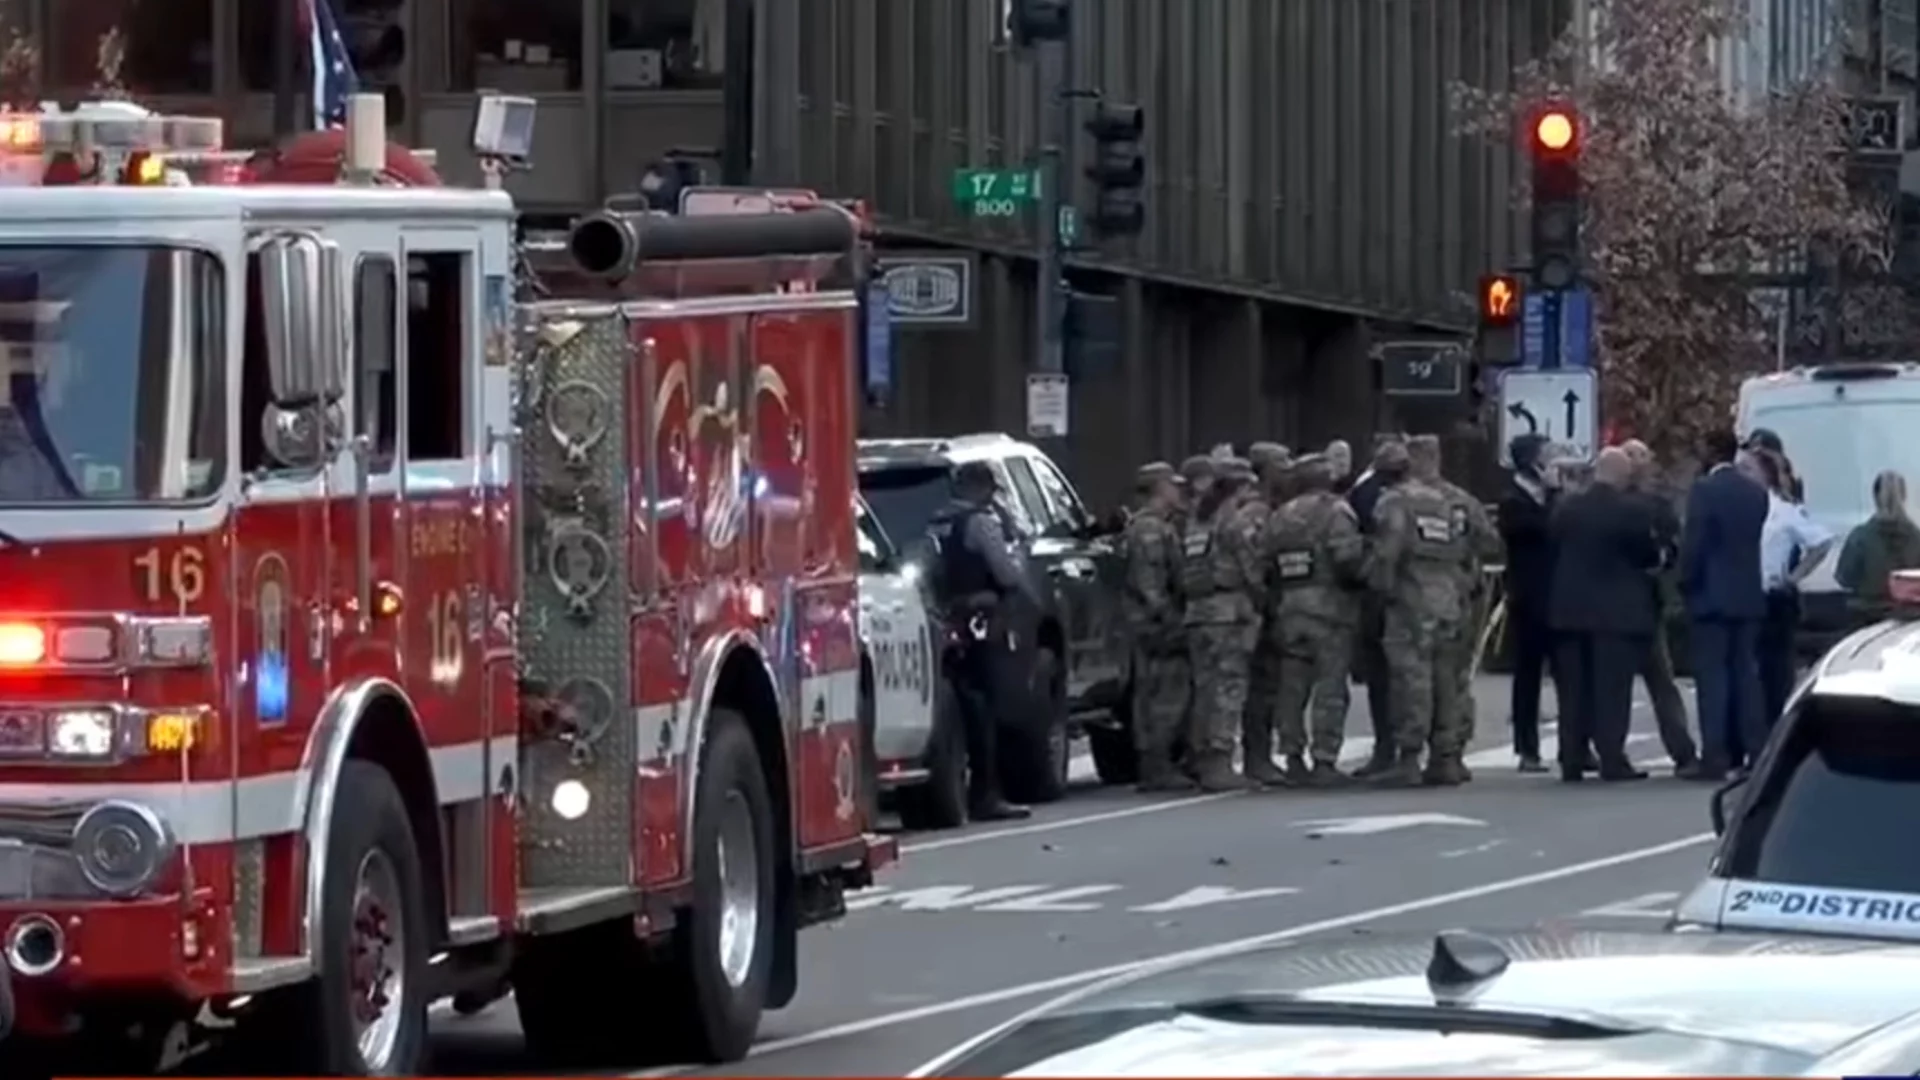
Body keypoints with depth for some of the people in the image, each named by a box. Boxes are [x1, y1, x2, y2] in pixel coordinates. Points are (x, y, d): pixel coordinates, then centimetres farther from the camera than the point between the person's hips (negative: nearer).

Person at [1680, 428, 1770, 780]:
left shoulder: (1704, 490, -11)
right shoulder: (1757, 492, 8)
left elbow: (1693, 544, -13)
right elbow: (1759, 540, 10)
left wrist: (1686, 583, -2)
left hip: (1711, 595, -6)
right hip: (1748, 596, 6)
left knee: (1712, 675, -5)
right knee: (1746, 673, 9)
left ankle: (1715, 756, -10)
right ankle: (1754, 753, 6)